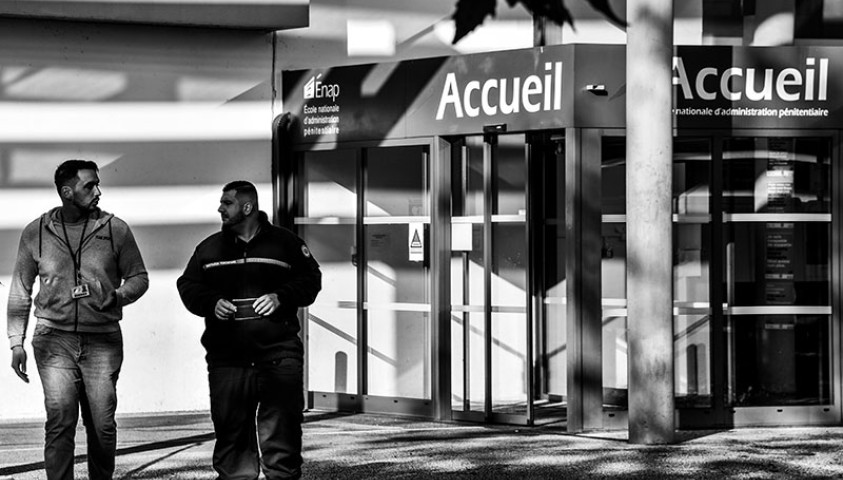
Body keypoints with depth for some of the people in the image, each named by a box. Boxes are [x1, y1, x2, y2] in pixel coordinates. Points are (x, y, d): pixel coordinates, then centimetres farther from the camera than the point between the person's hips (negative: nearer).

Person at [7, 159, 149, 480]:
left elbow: (139, 277, 13)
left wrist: (118, 297, -7)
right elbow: (20, 290, 13)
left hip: (102, 341, 0)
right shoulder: (36, 233, 7)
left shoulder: (115, 230, 5)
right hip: (54, 339, 0)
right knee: (60, 420, -13)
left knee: (102, 424, -2)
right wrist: (16, 342, 7)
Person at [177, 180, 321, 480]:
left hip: (278, 356, -2)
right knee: (230, 430, 3)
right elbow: (188, 285, 13)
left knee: (281, 429, -3)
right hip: (227, 357, 2)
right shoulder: (209, 248, 13)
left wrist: (281, 297, -10)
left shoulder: (285, 242, 5)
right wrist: (212, 303, -6)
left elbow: (311, 280, 6)